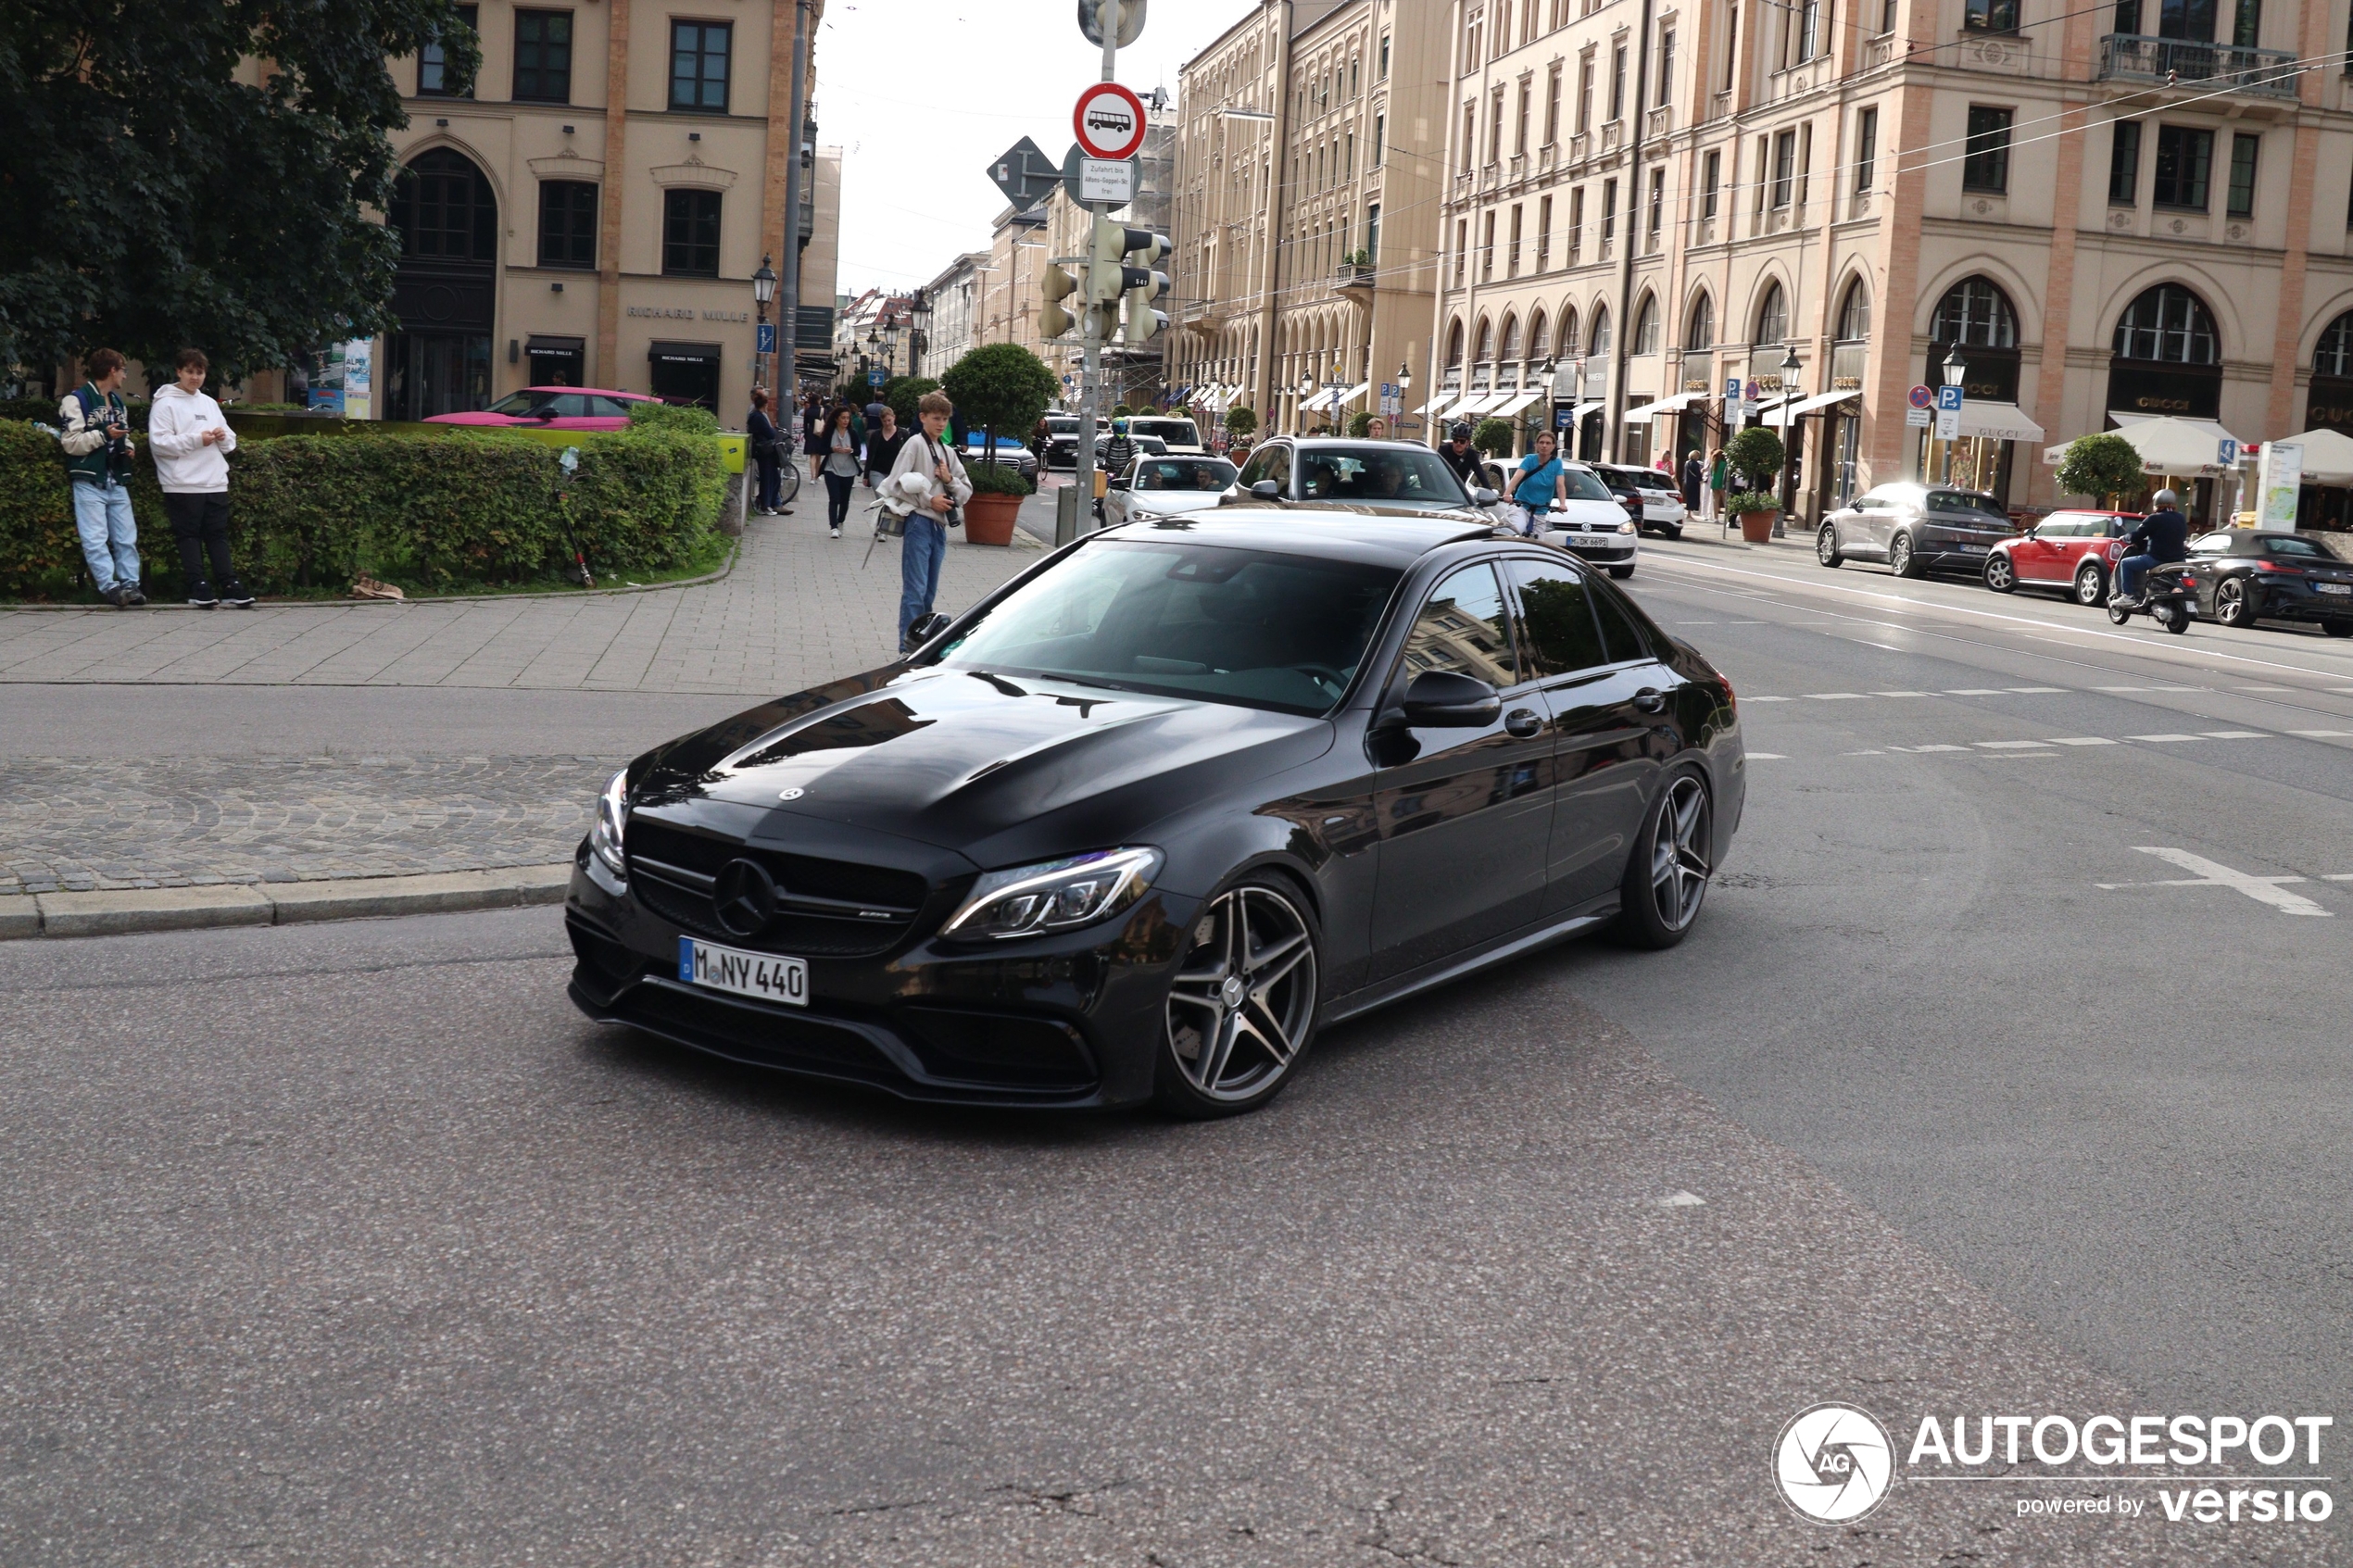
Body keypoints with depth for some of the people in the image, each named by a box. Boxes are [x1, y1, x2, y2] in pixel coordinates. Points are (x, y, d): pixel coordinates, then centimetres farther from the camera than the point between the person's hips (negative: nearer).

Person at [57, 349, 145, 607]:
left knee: (126, 537, 3)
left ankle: (130, 584, 6)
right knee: (96, 539, -8)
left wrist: (128, 446, 6)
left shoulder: (118, 401, 19)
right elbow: (70, 443, -13)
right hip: (90, 482, -7)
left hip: (117, 482, 7)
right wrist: (103, 435, -20)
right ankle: (110, 587, -11)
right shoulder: (76, 400, -7)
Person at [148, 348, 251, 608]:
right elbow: (159, 442, -12)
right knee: (189, 535, -1)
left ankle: (229, 584, 4)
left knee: (218, 534, 5)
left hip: (215, 482, 5)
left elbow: (230, 443, 20)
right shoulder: (165, 404, -1)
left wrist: (223, 437, -3)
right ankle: (198, 587, -2)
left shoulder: (209, 403, 18)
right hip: (183, 485, -5)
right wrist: (196, 440, -16)